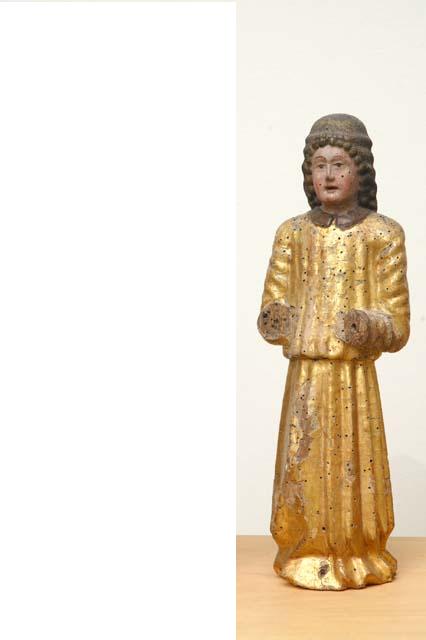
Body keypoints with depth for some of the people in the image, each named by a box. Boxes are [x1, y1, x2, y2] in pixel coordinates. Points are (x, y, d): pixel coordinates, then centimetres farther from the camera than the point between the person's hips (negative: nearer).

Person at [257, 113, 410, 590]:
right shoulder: (293, 233, 6)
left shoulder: (383, 235, -1)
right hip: (305, 375, 2)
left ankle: (358, 554, 22)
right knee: (304, 466, 5)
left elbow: (398, 324, -2)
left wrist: (368, 328, -20)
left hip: (356, 377, -2)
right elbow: (273, 311, 8)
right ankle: (308, 553, 22)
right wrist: (274, 320, -12)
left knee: (353, 464, 4)